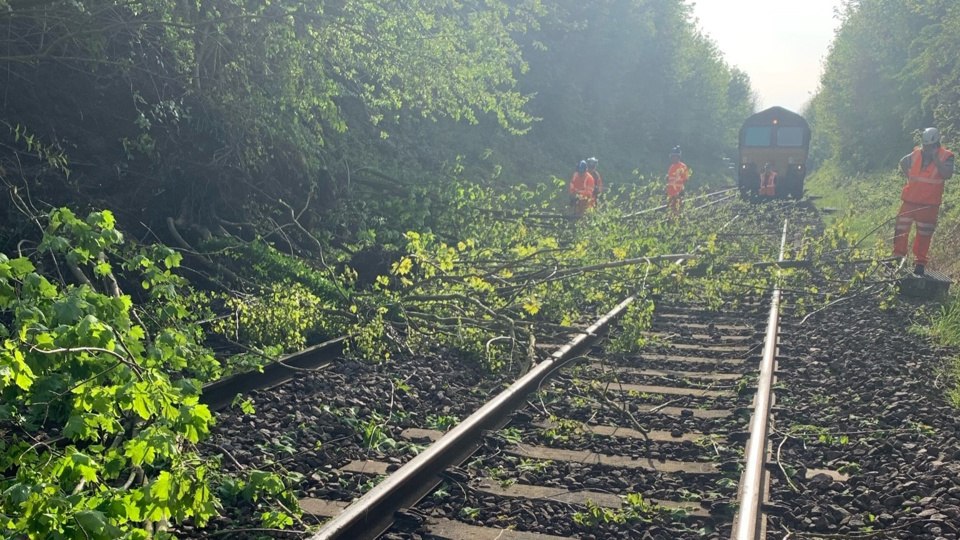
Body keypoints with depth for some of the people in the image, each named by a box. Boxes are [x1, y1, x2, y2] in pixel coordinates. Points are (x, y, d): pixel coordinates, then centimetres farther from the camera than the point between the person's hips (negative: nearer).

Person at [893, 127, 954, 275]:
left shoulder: (946, 156, -6)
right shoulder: (916, 154, 3)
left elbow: (947, 174, -22)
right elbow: (903, 163, 23)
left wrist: (935, 158, -22)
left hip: (929, 204, -3)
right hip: (910, 200, 3)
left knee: (924, 235, 5)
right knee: (901, 229, 3)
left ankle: (920, 263, 15)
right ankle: (898, 256, 15)